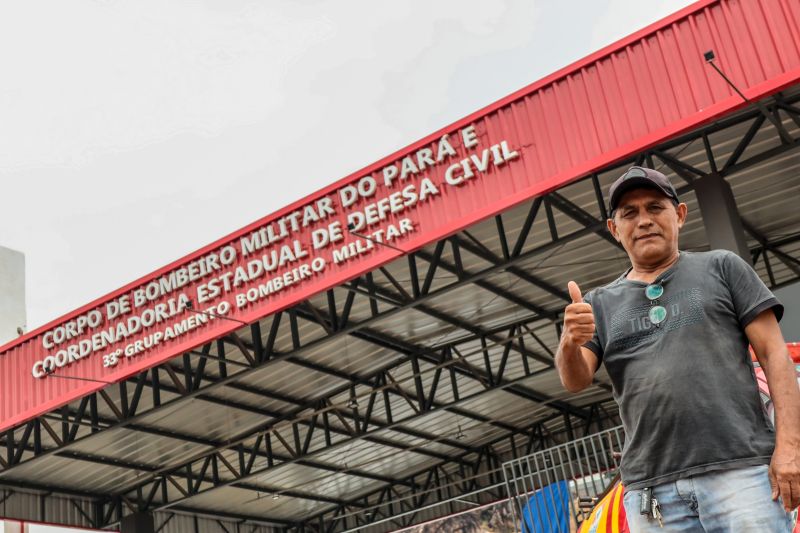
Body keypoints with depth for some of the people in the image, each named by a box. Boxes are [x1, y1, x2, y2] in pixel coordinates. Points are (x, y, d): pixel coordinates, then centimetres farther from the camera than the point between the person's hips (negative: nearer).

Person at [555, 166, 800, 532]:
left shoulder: (721, 267, 10)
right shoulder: (600, 304, 14)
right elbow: (576, 380, 2)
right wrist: (569, 343, -22)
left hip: (741, 470, -2)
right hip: (650, 491, 2)